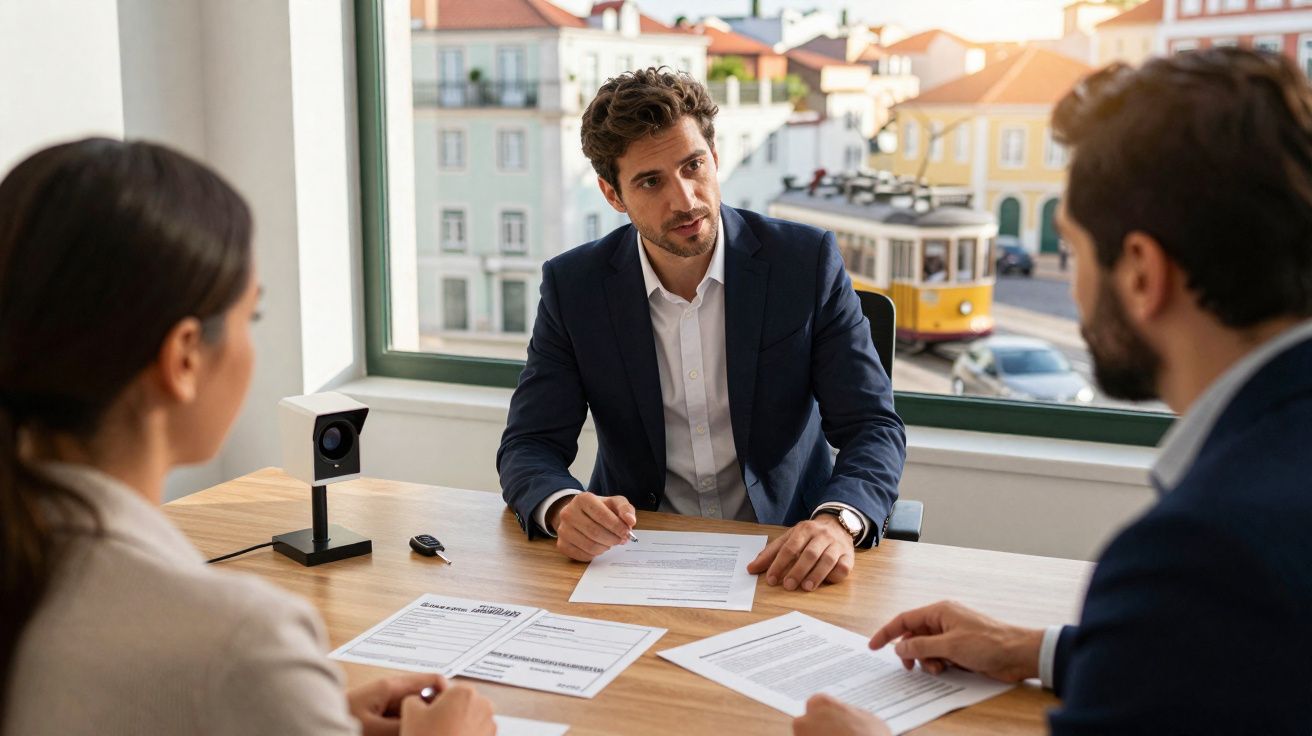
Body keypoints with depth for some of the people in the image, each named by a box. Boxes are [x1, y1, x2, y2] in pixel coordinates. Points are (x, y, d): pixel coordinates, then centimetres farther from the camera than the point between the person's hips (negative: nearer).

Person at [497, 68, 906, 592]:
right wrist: (564, 508, -29)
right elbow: (529, 445, -5)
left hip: (784, 558, -1)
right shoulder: (573, 285, -5)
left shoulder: (807, 260, -9)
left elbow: (873, 426, -11)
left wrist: (838, 521, -33)